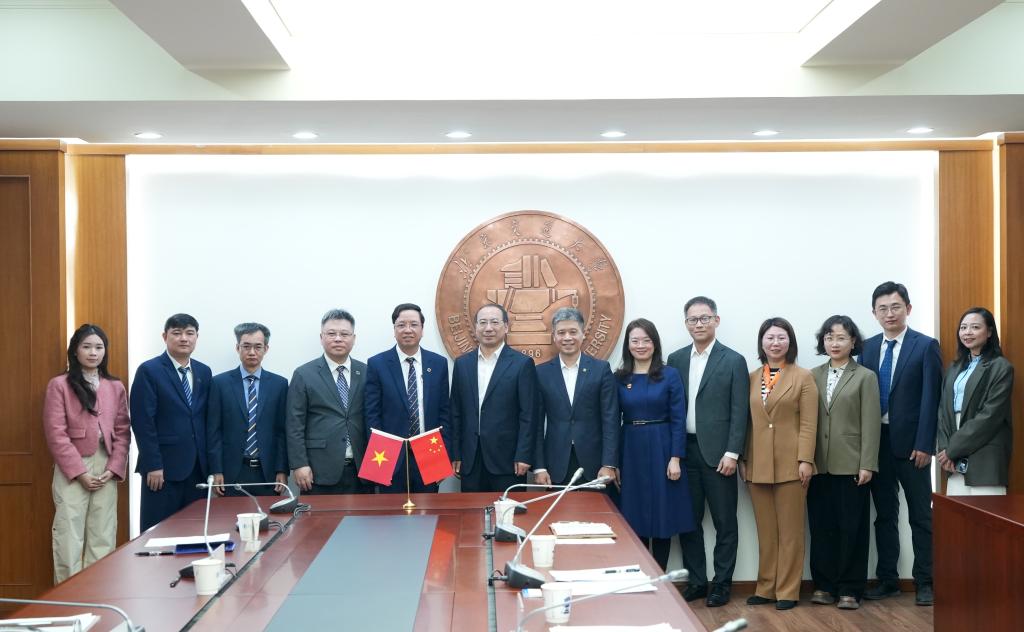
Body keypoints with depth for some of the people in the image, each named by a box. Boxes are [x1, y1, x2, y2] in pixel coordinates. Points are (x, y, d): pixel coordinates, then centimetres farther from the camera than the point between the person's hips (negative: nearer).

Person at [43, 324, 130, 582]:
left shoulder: (116, 387, 11)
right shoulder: (59, 385, -1)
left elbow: (123, 431, 8)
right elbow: (56, 434, -7)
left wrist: (113, 468, -5)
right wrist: (80, 472, -11)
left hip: (106, 469, 3)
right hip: (72, 470, -3)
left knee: (103, 538, 3)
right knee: (69, 536, -3)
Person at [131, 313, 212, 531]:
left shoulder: (204, 372, 12)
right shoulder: (149, 371, -4)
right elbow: (143, 421, -9)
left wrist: (209, 463, 8)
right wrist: (153, 465, -14)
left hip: (198, 467, 5)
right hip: (164, 467, -5)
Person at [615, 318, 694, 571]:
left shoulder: (670, 375, -1)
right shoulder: (620, 378, 4)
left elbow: (678, 420, -4)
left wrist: (675, 458, -11)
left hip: (661, 450, -2)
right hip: (630, 452, 2)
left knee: (663, 515, 3)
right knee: (634, 518, 5)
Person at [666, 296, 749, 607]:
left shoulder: (733, 361, -2)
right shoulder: (675, 359, 9)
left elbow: (739, 412, -5)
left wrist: (732, 453, -11)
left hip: (717, 452, -3)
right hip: (684, 451, 3)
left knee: (724, 522, 4)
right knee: (689, 520, 8)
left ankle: (722, 583, 14)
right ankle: (696, 581, 19)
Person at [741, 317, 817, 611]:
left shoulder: (803, 377, 0)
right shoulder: (752, 379, 10)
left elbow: (808, 423, -5)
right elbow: (747, 421, 11)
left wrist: (805, 460, -12)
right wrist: (743, 459, 7)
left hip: (790, 464, -3)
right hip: (758, 465, 4)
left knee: (790, 531, 3)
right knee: (765, 531, 9)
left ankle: (787, 591, 9)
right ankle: (766, 588, 16)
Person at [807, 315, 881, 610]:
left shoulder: (865, 377, 2)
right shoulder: (813, 376, 10)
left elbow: (871, 424, -4)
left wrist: (867, 465, -10)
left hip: (850, 465, -3)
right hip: (819, 464, 3)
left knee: (851, 527, 2)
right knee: (821, 526, 6)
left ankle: (850, 589, 10)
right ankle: (824, 585, 16)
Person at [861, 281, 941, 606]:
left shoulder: (926, 346, -4)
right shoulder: (868, 347, 9)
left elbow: (930, 399, -8)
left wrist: (924, 444, -14)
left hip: (910, 443, -4)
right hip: (876, 442, 4)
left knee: (920, 515, 5)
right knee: (884, 515, 11)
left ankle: (924, 582, 12)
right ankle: (887, 579, 19)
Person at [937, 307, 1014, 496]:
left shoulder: (1001, 367, -4)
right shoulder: (955, 367, 16)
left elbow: (990, 416, -12)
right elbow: (943, 409, 11)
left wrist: (953, 449, -11)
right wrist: (944, 448, -4)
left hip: (985, 459, -6)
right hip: (956, 460, 6)